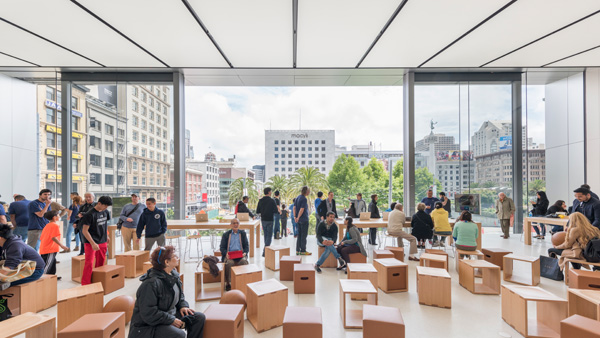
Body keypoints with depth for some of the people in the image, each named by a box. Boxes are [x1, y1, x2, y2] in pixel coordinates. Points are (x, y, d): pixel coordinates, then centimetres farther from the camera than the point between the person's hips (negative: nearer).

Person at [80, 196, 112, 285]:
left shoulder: (105, 212, 4)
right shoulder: (90, 214, -17)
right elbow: (84, 231, -17)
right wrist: (93, 243, -22)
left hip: (102, 242, 7)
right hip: (91, 243, -7)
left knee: (100, 263, 14)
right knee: (89, 263, -7)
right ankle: (85, 284, 3)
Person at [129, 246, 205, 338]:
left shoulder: (173, 275, 3)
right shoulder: (151, 284, -25)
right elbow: (148, 314, -26)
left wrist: (183, 306, 0)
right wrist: (171, 320, -22)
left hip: (170, 314, 9)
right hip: (149, 326, -9)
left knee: (199, 317, -4)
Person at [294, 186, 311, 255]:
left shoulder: (298, 197, 9)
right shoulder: (304, 199, -16)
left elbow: (294, 207, 10)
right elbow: (302, 209, -21)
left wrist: (295, 217, 9)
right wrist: (298, 218, -15)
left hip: (299, 220, 8)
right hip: (304, 219, -8)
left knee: (299, 235, 13)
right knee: (304, 235, 1)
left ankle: (297, 250, 17)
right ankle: (303, 251, 7)